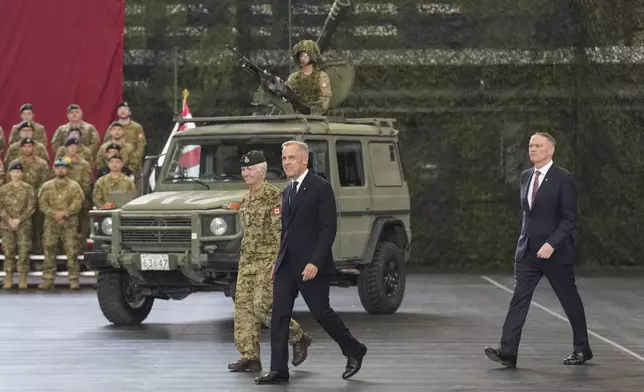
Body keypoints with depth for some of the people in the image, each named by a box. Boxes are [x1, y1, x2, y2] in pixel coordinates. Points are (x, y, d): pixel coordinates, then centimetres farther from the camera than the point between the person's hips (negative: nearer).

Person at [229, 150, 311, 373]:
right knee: (243, 306, 1)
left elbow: (281, 231, -16)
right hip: (248, 261, 9)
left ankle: (299, 338, 8)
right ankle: (250, 358, 4)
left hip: (269, 261, -8)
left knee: (262, 306, -12)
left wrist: (276, 260, -22)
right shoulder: (248, 198, 14)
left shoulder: (274, 196, -12)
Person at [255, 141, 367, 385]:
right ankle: (278, 369, 2)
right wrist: (279, 260, 15)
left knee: (321, 313, 0)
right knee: (279, 315, 0)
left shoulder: (320, 187, -9)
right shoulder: (287, 191, 15)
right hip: (286, 265, 7)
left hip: (310, 266, -7)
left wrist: (315, 262, -20)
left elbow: (329, 228, -14)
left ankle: (354, 351, 22)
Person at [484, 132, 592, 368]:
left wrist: (552, 244, -21)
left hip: (555, 252, -5)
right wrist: (524, 242, 16)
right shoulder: (525, 177, 11)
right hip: (528, 251, 5)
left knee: (570, 301, 8)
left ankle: (582, 349, 23)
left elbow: (570, 218, -13)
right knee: (519, 299, -7)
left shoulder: (563, 179, -10)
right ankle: (508, 351, -15)